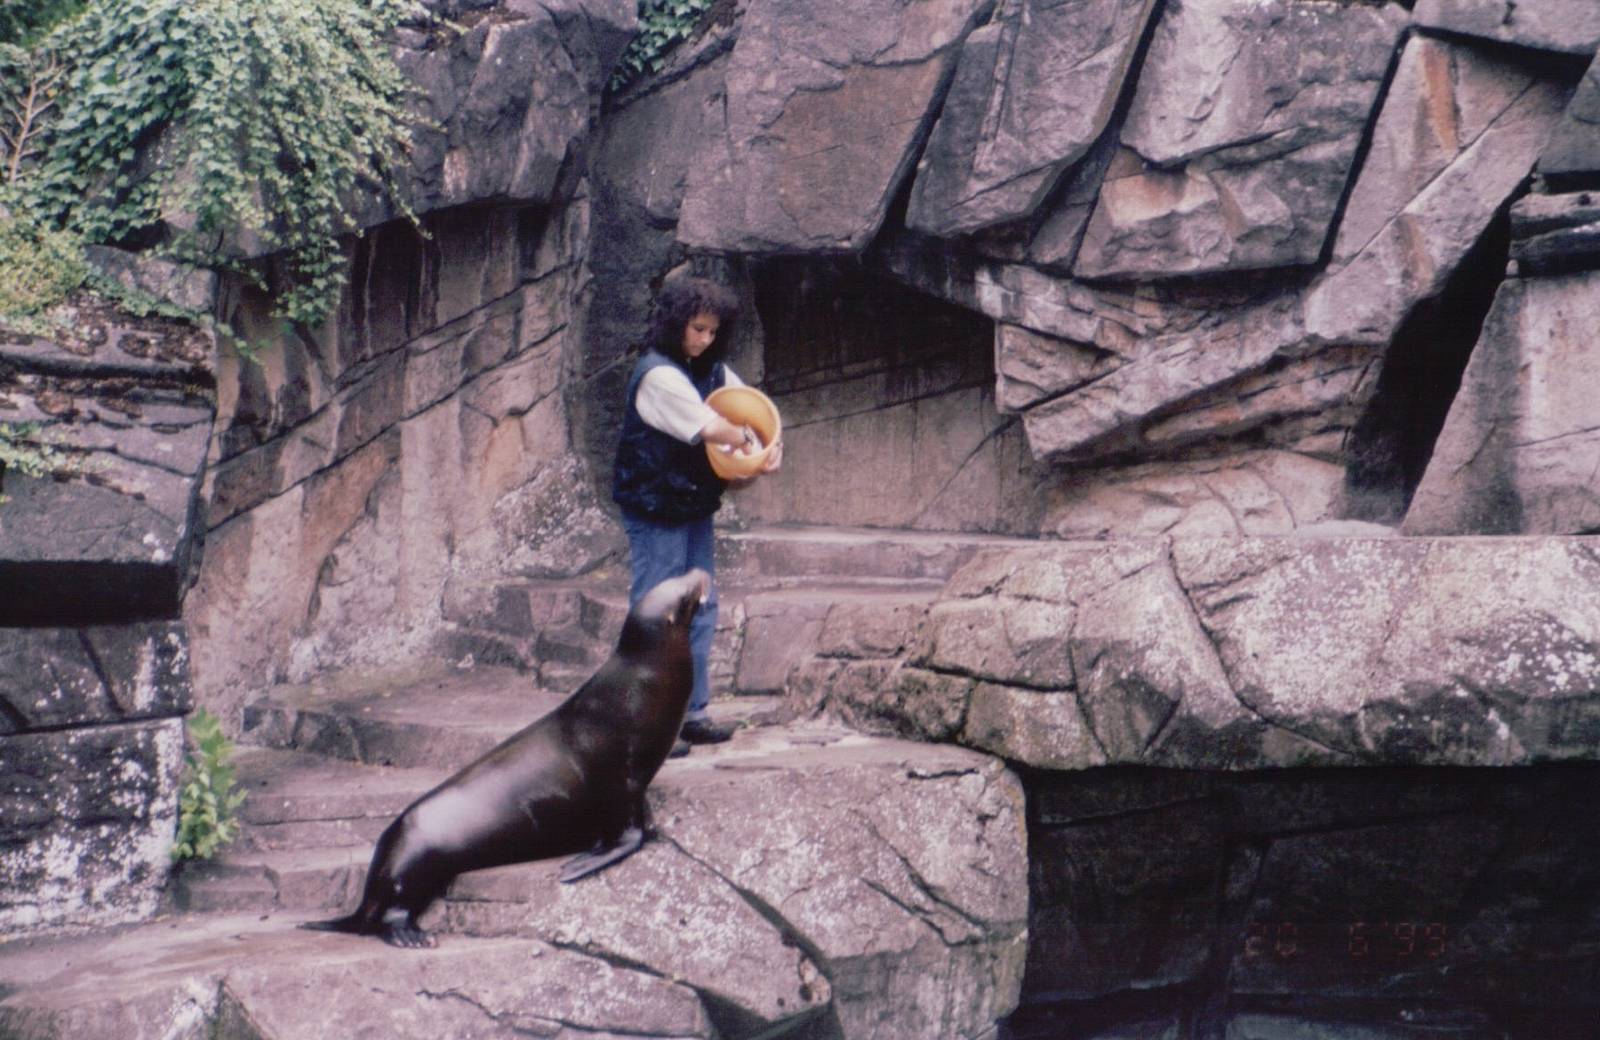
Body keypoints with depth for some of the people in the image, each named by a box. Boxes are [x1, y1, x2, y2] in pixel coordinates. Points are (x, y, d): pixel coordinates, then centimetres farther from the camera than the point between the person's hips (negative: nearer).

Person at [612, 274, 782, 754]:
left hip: (695, 505, 8)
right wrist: (748, 439, -3)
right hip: (656, 509, -8)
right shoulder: (659, 375, -18)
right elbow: (712, 430, -21)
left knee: (700, 610, 11)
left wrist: (772, 447, -8)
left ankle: (692, 712, 20)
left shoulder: (712, 369, 9)